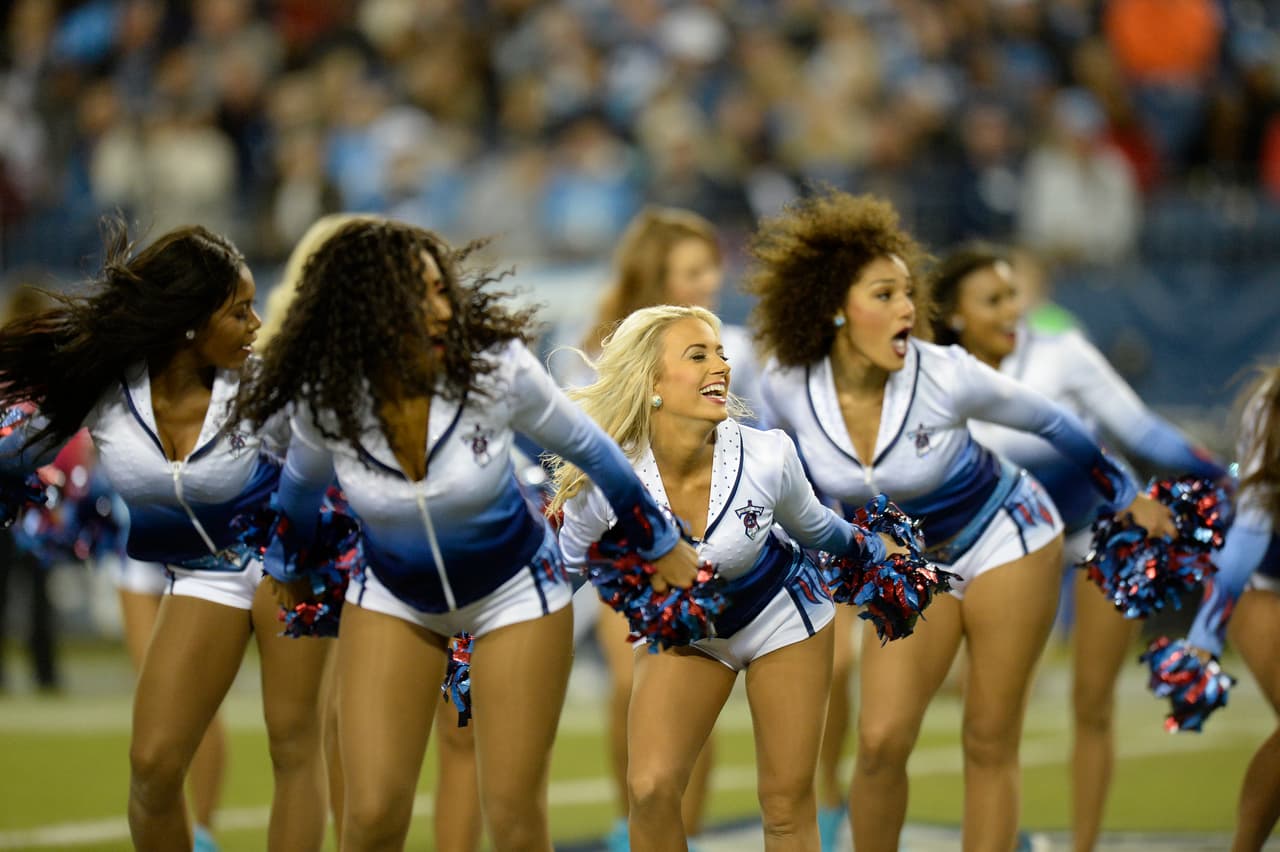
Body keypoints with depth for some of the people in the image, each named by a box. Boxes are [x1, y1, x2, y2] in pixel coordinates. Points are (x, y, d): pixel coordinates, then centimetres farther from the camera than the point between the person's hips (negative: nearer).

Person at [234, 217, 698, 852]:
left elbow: (587, 447, -6)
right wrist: (283, 571, 21)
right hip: (392, 597, 1)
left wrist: (661, 543, 7)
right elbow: (303, 481, 5)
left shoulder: (497, 368, -25)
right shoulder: (325, 400, -20)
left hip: (513, 589, -1)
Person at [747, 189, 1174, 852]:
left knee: (990, 744, -1)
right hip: (910, 562, 2)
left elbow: (1050, 422, -8)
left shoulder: (946, 376, -26)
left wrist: (1127, 497, 3)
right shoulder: (787, 383, -20)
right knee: (881, 740, -10)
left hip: (1006, 538, -2)